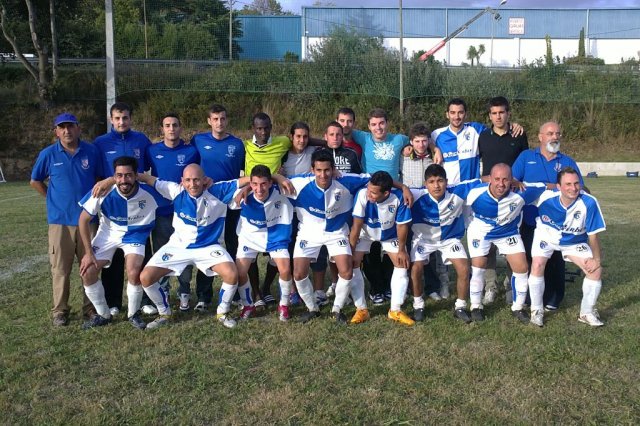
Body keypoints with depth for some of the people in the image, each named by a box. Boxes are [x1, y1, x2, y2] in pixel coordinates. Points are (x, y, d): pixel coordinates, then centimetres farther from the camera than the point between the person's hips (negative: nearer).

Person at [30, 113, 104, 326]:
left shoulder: (92, 151, 1)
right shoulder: (48, 154, 0)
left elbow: (101, 178, 12)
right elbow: (35, 181, 12)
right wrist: (53, 199, 7)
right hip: (60, 220, -1)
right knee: (60, 268, 3)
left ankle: (90, 308, 19)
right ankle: (59, 311, 15)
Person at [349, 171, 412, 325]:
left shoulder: (398, 198, -36)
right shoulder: (362, 195, -38)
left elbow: (402, 225, -20)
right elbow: (356, 225, -28)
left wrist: (402, 250, -10)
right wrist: (350, 251, -23)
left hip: (390, 234, 1)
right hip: (365, 233, 0)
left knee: (402, 265, -7)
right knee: (352, 264, -12)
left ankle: (395, 311, 6)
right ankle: (361, 310, 1)